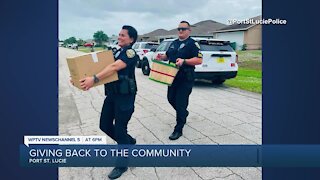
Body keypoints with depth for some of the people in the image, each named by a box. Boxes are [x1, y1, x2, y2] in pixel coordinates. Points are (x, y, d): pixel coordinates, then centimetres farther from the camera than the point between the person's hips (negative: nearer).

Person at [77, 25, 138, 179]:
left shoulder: (130, 53, -11)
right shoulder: (116, 52, 16)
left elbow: (114, 67, -27)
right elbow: (108, 68, 16)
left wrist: (94, 79, -38)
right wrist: (84, 78, 4)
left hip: (125, 96, -9)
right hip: (111, 94, 9)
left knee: (119, 129, -2)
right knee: (105, 125, 13)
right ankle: (129, 142, 36)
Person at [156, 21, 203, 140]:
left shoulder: (192, 43, -7)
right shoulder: (174, 43, 16)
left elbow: (199, 60, -16)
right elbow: (168, 56, 25)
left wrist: (184, 61, -29)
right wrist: (162, 57, 2)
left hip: (185, 78, -7)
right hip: (173, 76, 8)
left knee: (181, 103, -5)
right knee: (171, 98, 17)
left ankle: (178, 130, 6)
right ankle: (184, 113, 44)